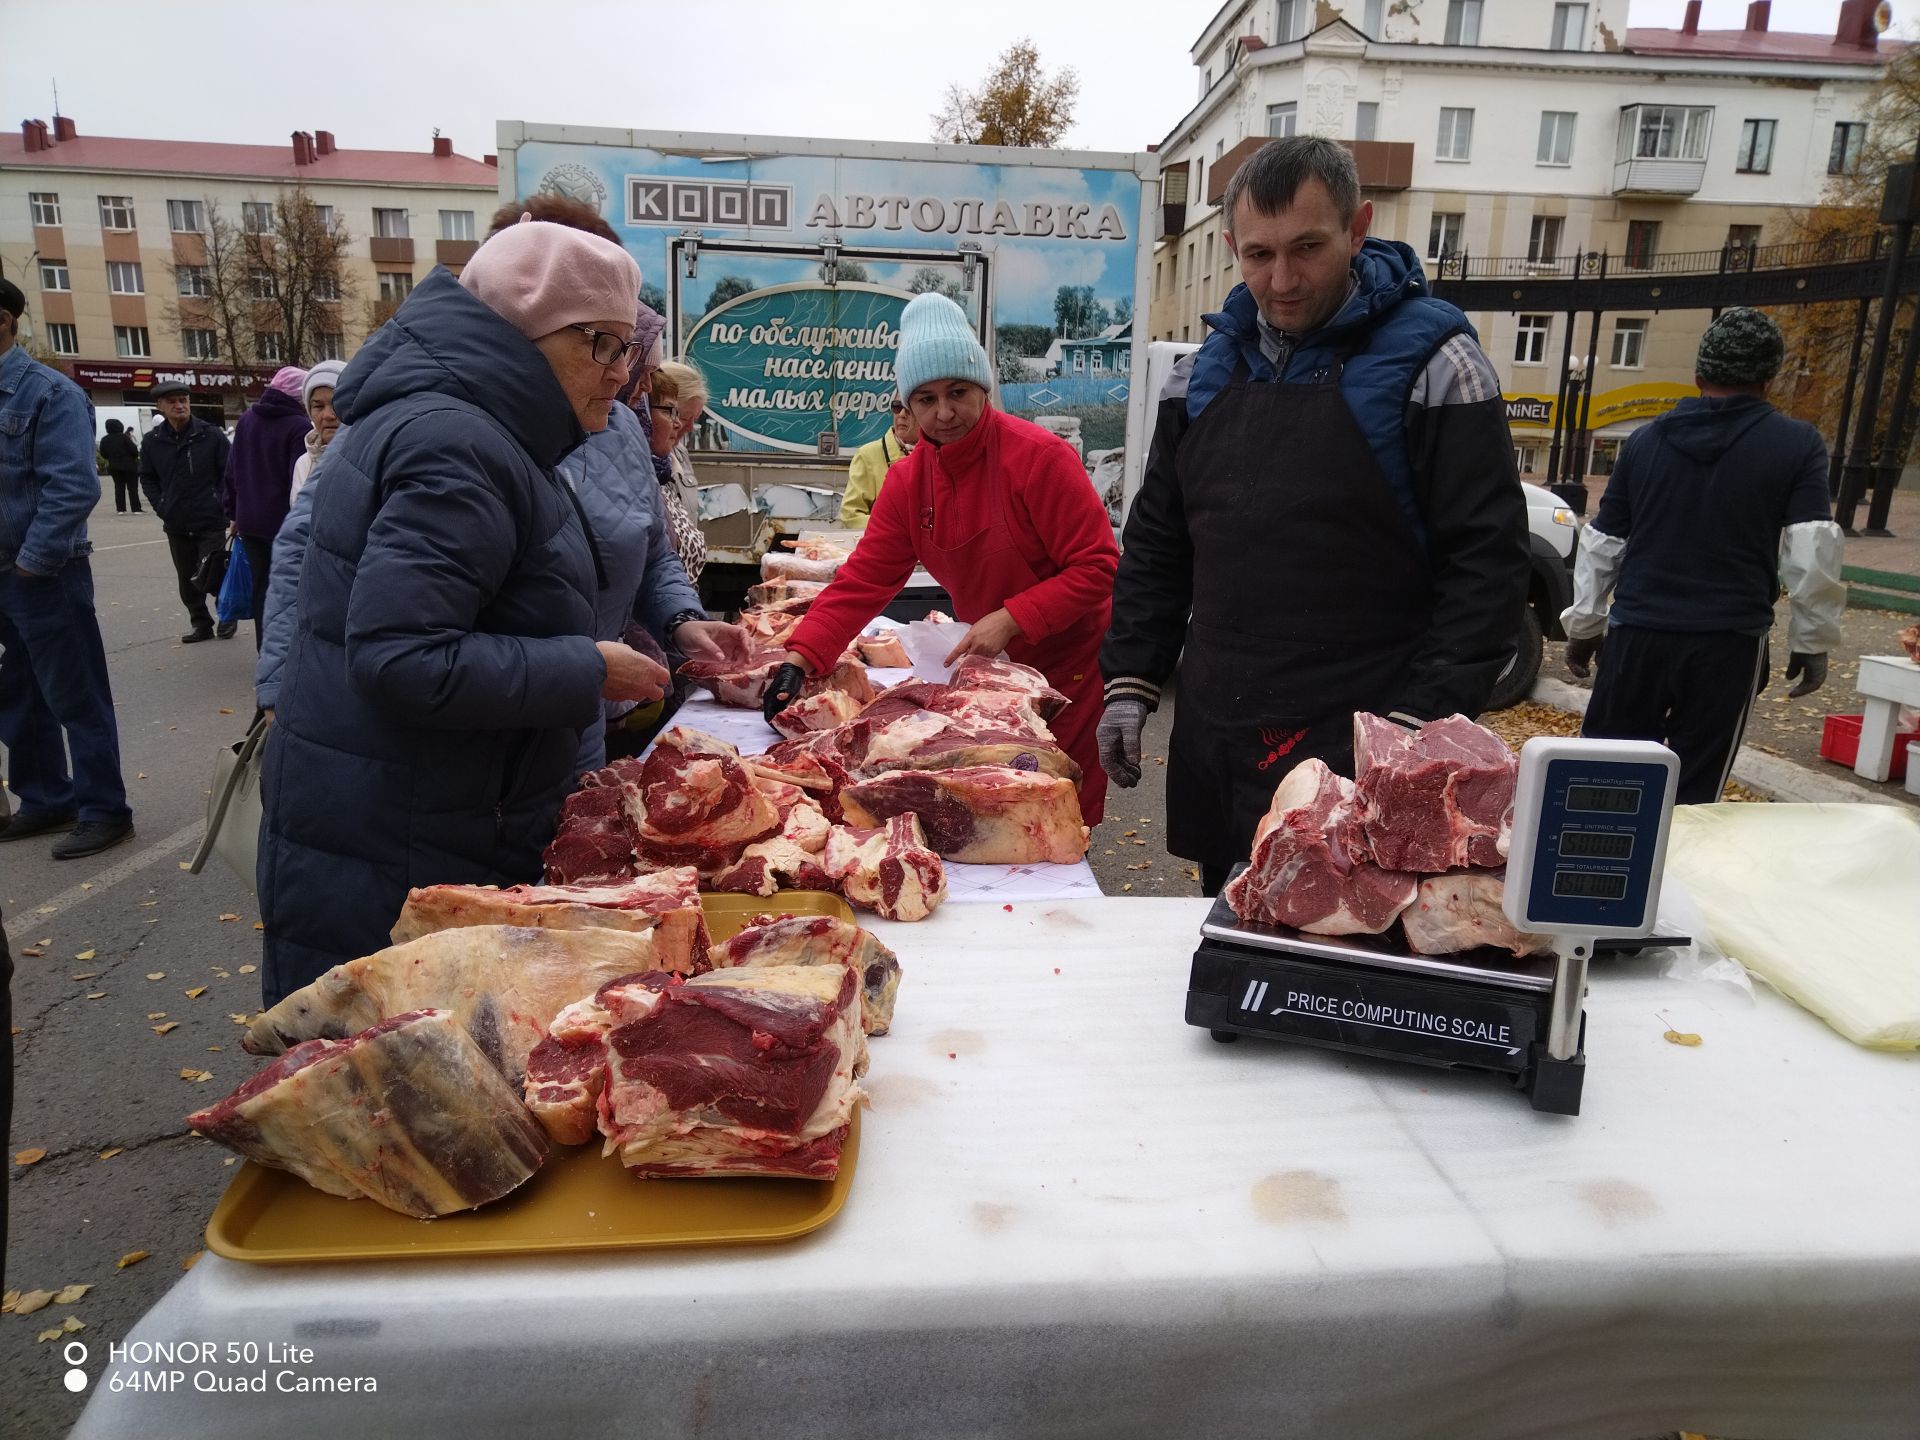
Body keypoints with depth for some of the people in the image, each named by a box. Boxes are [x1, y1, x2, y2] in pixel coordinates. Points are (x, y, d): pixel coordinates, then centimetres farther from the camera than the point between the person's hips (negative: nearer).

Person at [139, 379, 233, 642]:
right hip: (176, 524, 4)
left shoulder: (211, 435, -7)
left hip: (210, 522, -4)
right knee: (186, 579, 11)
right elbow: (147, 478, 15)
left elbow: (229, 472, -3)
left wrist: (221, 506, -9)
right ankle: (201, 624, 24)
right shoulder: (152, 441, 3)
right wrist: (161, 506, 3)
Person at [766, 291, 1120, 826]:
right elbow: (861, 580, -5)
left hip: (1070, 662, -5)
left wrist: (1010, 619, -27)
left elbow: (1097, 567, -20)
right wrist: (799, 661, -17)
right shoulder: (908, 480, -2)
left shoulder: (1038, 456, -20)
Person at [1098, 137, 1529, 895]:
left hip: (1357, 751, -5)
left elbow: (1486, 563, -8)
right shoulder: (1202, 373, 9)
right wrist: (1130, 682, 8)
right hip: (1212, 740, 5)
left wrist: (1424, 721, -14)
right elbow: (1156, 547, 15)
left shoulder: (1431, 364, -6)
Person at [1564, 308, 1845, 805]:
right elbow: (1813, 554, -6)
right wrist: (1813, 640, 5)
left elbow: (1602, 544, 11)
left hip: (1638, 632, 2)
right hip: (1729, 641, -2)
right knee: (1693, 791, 6)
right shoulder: (1798, 444, 0)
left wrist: (1584, 625, 19)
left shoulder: (1646, 439, 9)